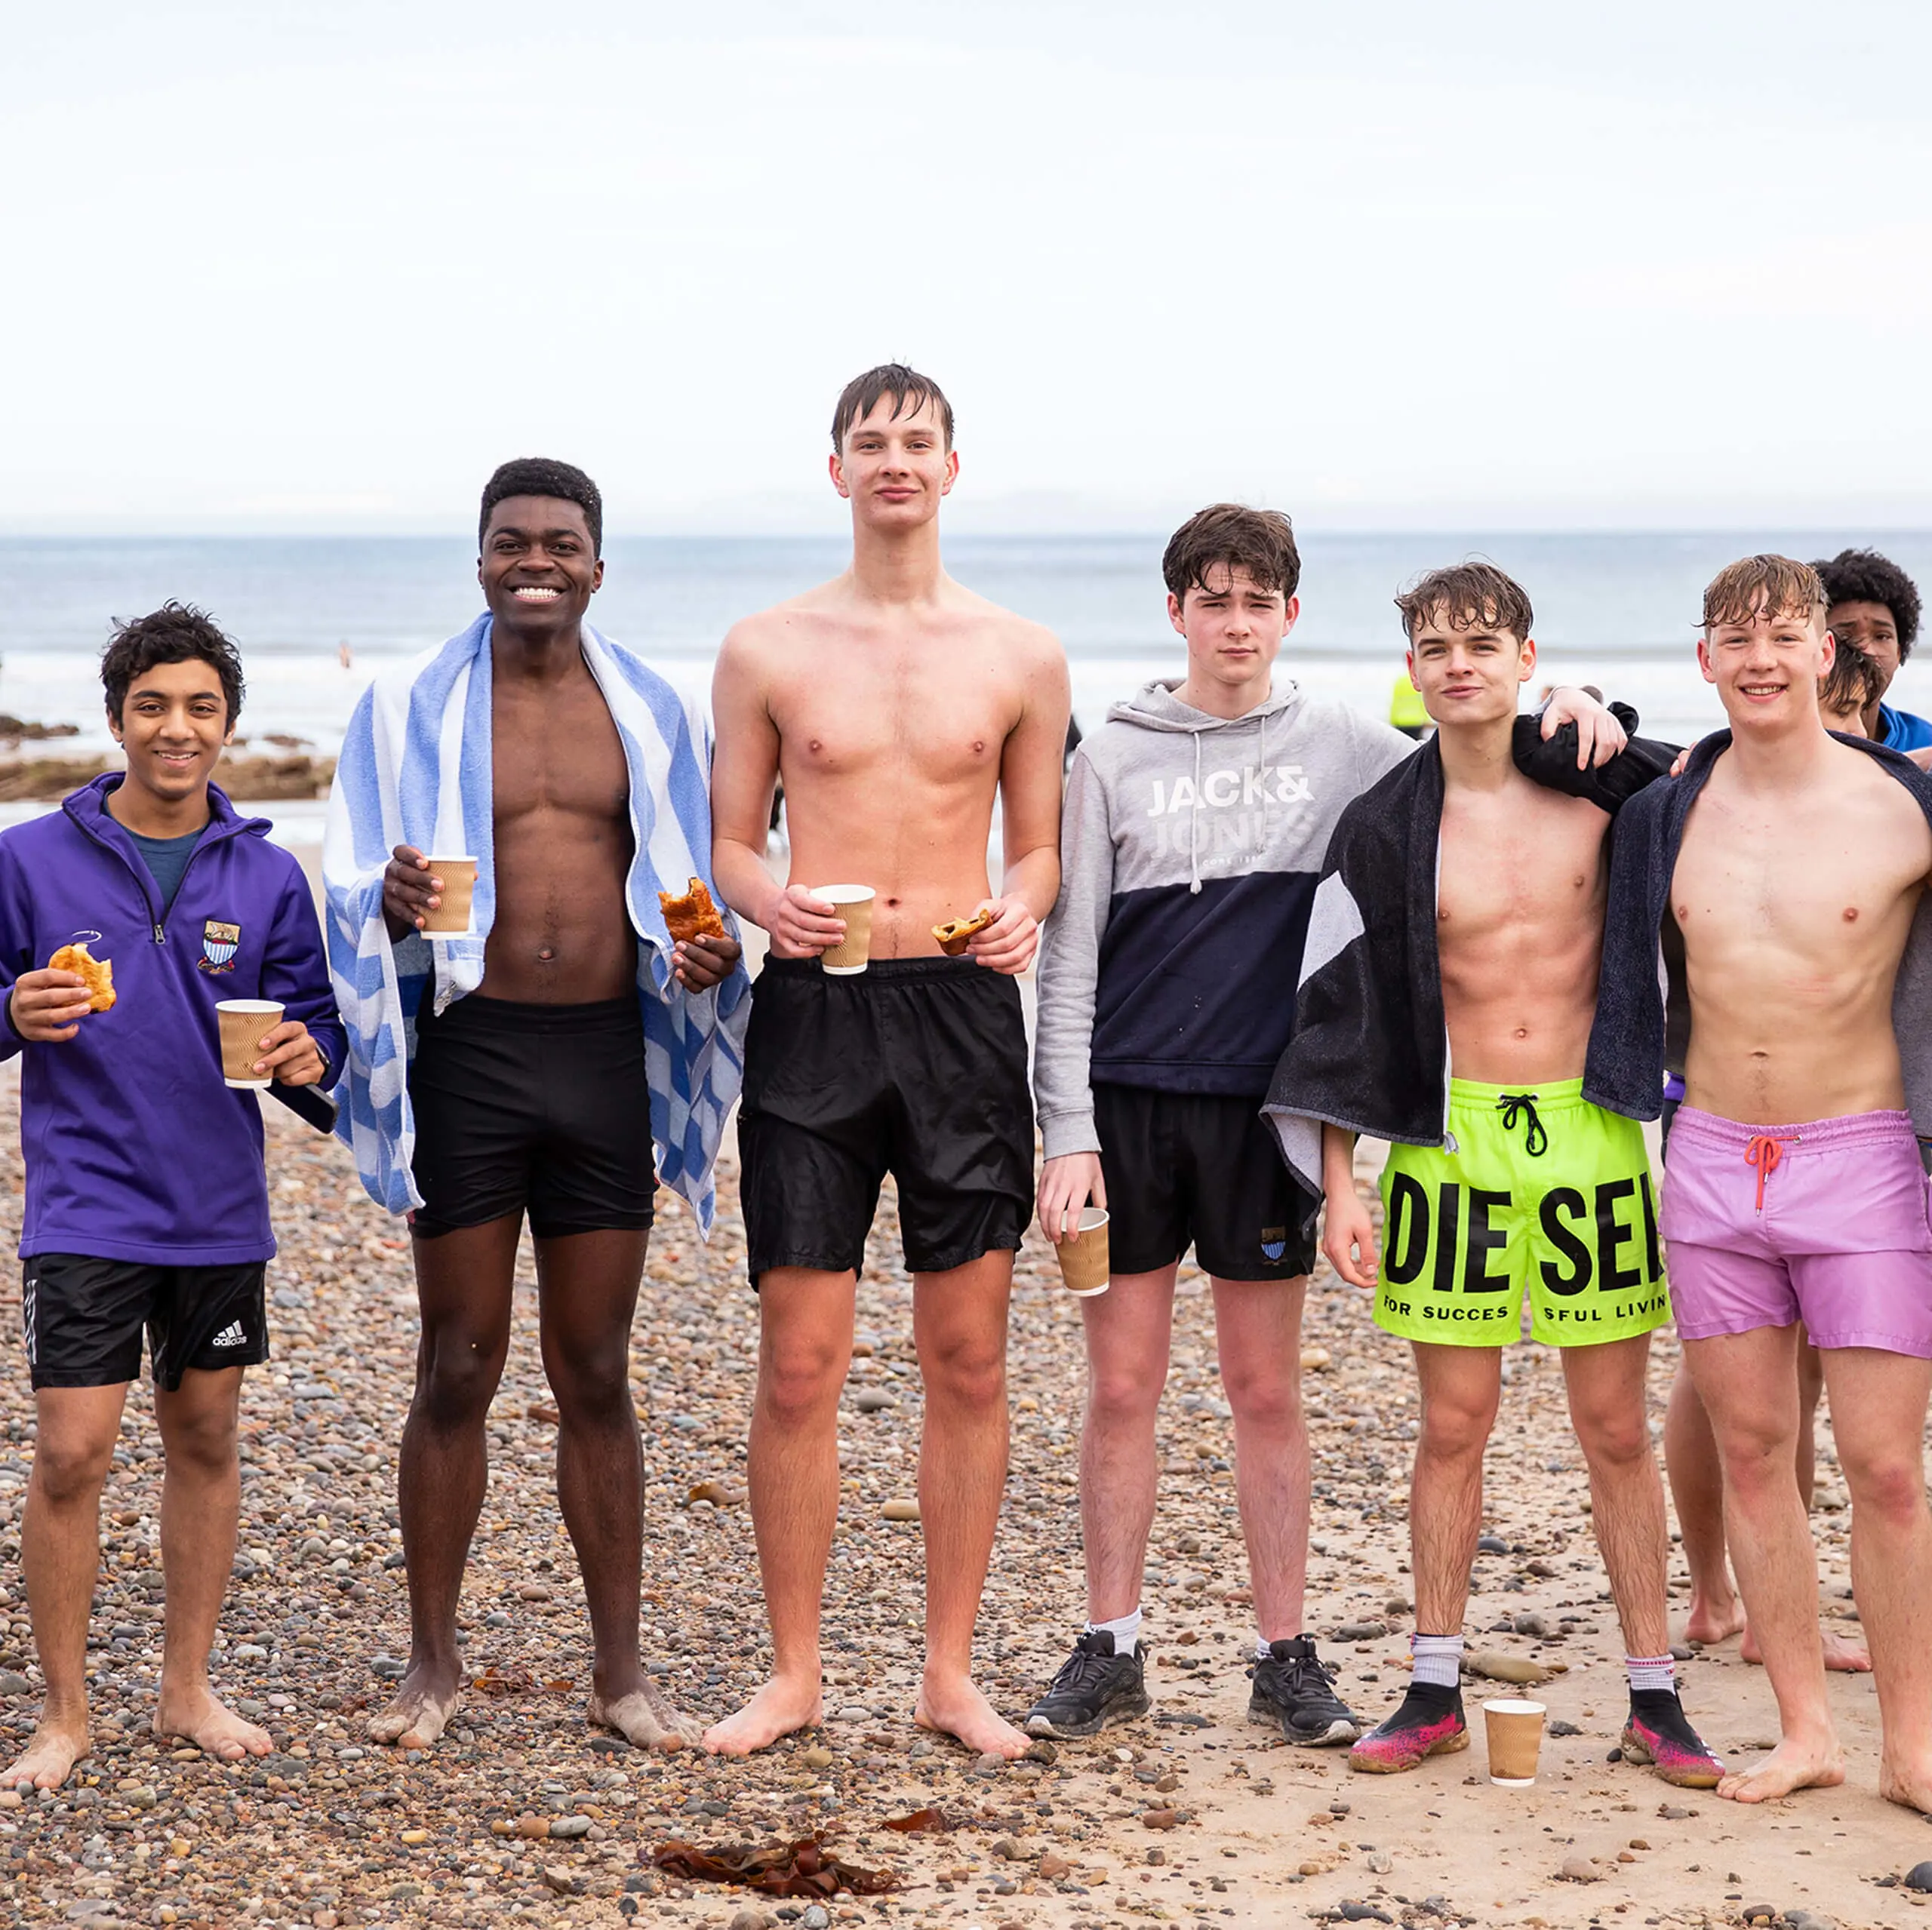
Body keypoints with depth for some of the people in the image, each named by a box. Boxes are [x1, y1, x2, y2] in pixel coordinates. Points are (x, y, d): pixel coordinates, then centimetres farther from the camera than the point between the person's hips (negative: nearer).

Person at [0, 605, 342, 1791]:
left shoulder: (267, 875, 3)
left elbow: (319, 1021, 8)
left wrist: (307, 1053, -14)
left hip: (221, 1207, 3)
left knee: (207, 1440, 12)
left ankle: (189, 1691, 26)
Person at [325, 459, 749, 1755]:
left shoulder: (651, 712, 9)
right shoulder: (414, 707, 3)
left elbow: (694, 884, 16)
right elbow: (354, 895, 2)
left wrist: (711, 951, -6)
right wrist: (396, 907, -21)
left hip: (606, 1052, 2)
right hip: (471, 1051, -2)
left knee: (598, 1375, 7)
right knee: (459, 1369, 3)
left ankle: (622, 1670, 14)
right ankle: (434, 1663, 14)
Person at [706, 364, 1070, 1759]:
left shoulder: (1022, 658, 8)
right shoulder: (767, 651, 6)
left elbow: (1040, 848, 13)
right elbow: (731, 843, 9)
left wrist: (1021, 910, -9)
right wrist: (771, 903, -12)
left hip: (962, 1008, 1)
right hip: (815, 1007, -1)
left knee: (969, 1360, 3)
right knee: (800, 1367, 0)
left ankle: (951, 1672, 15)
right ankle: (794, 1673, 12)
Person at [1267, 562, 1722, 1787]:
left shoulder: (1604, 789, 2)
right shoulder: (1387, 831, 0)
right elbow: (1341, 1008, 2)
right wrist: (1340, 1185, -4)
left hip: (1592, 1134, 0)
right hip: (1451, 1138, 0)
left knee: (1616, 1427, 4)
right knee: (1454, 1424, 5)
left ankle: (1655, 1696, 12)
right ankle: (1436, 1693, 15)